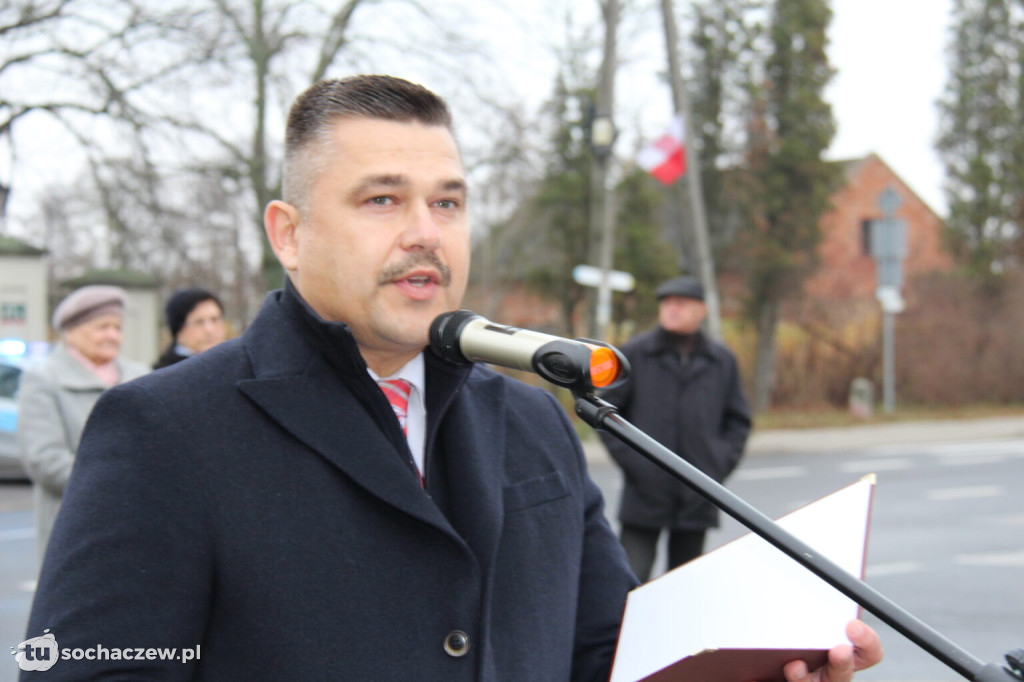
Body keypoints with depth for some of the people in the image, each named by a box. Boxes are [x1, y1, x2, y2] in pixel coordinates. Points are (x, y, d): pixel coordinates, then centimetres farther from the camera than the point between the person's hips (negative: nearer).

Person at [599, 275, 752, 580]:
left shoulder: (722, 361, 9)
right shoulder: (635, 354, 1)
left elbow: (739, 421, 17)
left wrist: (721, 463, 4)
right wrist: (631, 460, -6)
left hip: (697, 499, 3)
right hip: (644, 496, -3)